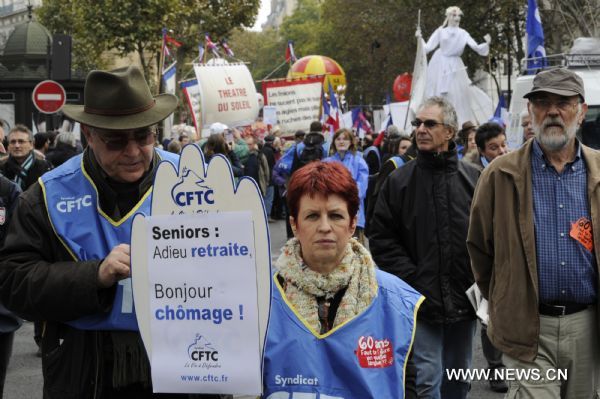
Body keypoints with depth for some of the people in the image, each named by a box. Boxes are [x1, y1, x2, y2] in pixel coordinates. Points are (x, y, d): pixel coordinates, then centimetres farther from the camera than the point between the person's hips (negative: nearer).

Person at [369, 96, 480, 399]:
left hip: (464, 301, 2)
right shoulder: (399, 180, 0)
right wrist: (411, 278, -10)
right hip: (422, 300, -2)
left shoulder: (473, 179, 3)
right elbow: (381, 238, -1)